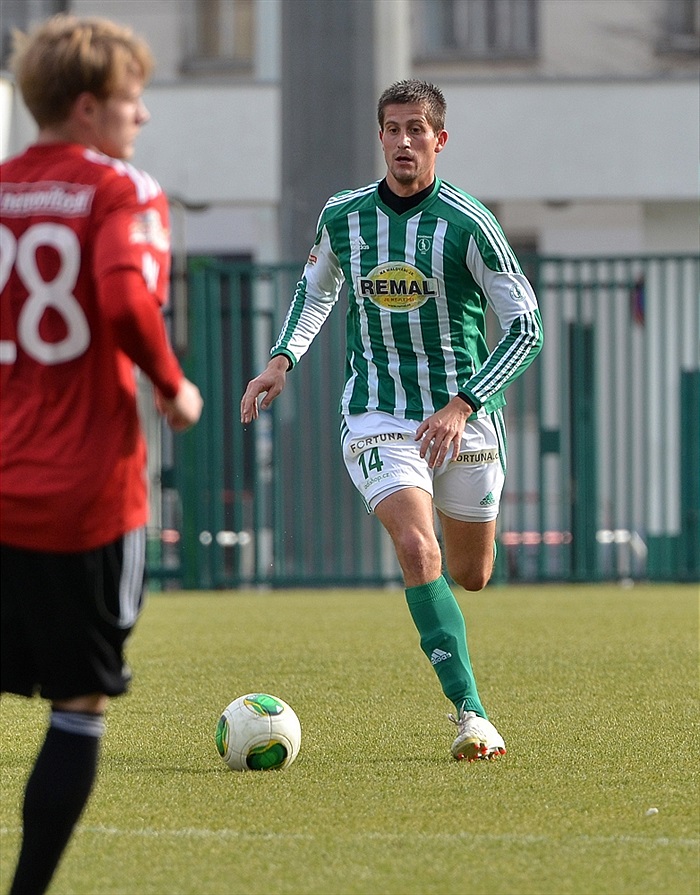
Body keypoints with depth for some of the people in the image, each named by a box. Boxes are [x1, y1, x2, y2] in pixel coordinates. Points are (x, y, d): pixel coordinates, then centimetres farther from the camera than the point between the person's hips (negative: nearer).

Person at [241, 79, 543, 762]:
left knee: (470, 576, 14)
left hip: (464, 419, 0)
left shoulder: (467, 224, -12)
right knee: (416, 550, -24)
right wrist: (282, 358, 4)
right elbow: (316, 287, 21)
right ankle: (471, 714, -24)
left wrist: (462, 405, -22)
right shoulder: (342, 216, -1)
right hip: (377, 417, 0)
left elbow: (526, 328, -11)